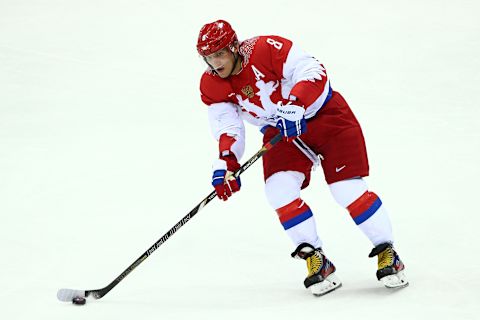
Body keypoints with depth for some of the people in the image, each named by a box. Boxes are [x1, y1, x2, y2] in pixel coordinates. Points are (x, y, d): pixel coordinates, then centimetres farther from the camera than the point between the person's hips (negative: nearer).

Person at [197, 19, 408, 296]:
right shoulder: (212, 86, -8)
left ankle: (387, 254, 1)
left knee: (348, 188, -13)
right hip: (280, 132, 5)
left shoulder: (266, 49, -26)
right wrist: (226, 163, -24)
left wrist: (293, 107, -43)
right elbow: (228, 127, -8)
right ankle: (316, 261, -6)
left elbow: (313, 72, -31)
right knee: (279, 188, -17)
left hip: (324, 114, -5)